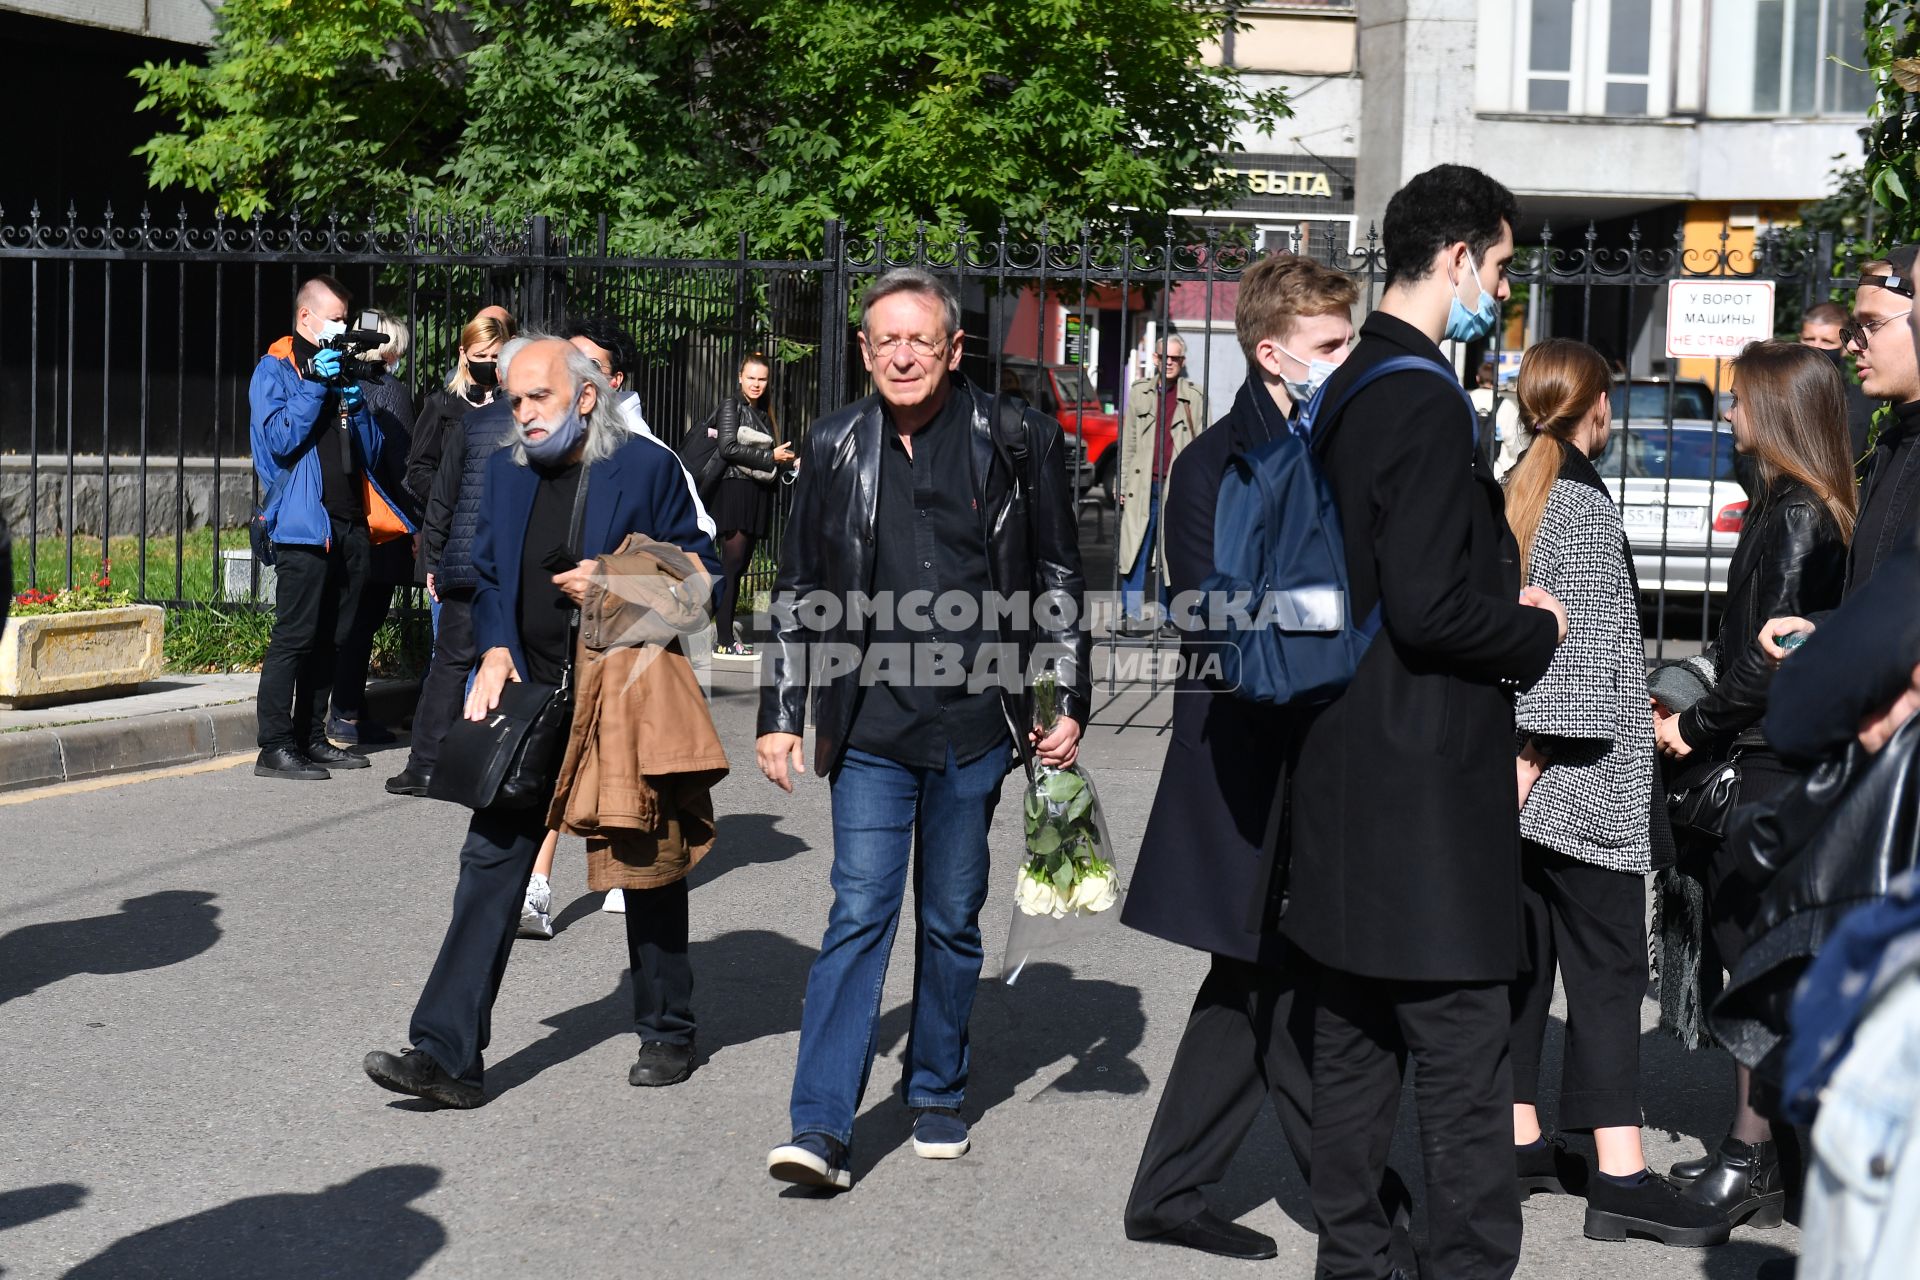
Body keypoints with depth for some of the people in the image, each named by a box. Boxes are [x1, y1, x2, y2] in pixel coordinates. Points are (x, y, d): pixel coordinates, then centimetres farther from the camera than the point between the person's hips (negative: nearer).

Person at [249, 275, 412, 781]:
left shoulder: (341, 369, 21)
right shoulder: (276, 370, 1)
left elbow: (372, 454, 19)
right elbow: (279, 440, -14)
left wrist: (356, 405, 2)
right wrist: (315, 384, -16)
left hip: (351, 524, 7)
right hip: (304, 524, -7)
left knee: (332, 639, 10)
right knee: (294, 636, -10)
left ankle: (311, 739, 18)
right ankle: (275, 747, -8)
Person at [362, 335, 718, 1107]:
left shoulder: (645, 468, -7)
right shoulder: (507, 471, 9)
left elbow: (699, 573, -2)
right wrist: (495, 652, 1)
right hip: (532, 699, 4)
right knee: (490, 863, -4)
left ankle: (667, 1034, 27)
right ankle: (447, 1054, -4)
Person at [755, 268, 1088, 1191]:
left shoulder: (1013, 443, 0)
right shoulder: (835, 448, 5)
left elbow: (1057, 580, 6)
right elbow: (799, 594, 11)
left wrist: (1067, 703, 2)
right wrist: (779, 714, 8)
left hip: (973, 725, 0)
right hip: (870, 726, 0)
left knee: (953, 920, 10)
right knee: (860, 915, -6)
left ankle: (937, 1098, 27)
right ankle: (821, 1128, -6)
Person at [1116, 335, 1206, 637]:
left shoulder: (1195, 398, 6)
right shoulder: (1140, 393, 11)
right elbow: (1128, 442, 13)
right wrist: (1123, 485, 7)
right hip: (1143, 486, 1)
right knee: (1137, 552, -2)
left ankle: (1166, 619, 11)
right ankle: (1132, 615, 2)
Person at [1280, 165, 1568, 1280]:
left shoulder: (1348, 391, 12)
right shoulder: (1428, 404, -17)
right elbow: (1431, 610, -22)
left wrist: (1501, 596, 13)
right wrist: (1536, 632, -6)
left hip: (1347, 777, 10)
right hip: (1429, 786, -10)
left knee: (1357, 1047, 16)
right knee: (1465, 1060, -4)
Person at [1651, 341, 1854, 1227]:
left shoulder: (1798, 515, -15)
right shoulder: (1794, 507, 14)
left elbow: (1771, 655, -19)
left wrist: (1698, 727, -8)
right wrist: (1694, 703, 10)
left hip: (1772, 768, -9)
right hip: (1767, 760, 9)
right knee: (1750, 953, 13)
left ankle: (1754, 1162, 2)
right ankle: (1758, 1145, 20)